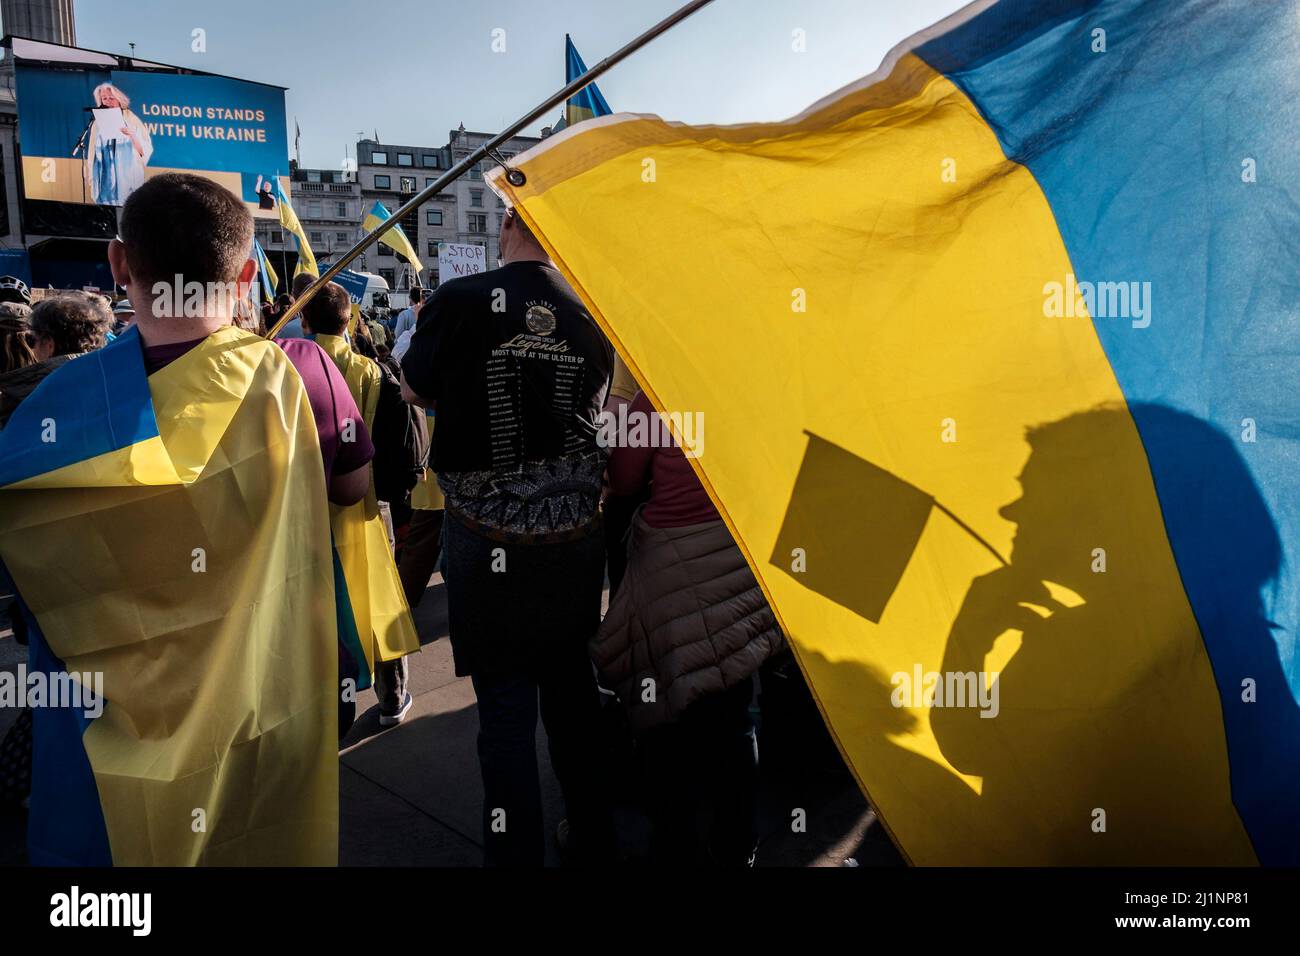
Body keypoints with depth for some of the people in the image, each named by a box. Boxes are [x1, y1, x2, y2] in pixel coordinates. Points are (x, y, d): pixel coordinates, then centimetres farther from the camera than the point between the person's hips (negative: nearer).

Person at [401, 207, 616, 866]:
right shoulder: (591, 313, -1)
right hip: (577, 534, 4)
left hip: (490, 541, -3)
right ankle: (593, 841, 33)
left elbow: (414, 391, 4)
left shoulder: (461, 301, -10)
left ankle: (516, 851, 17)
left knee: (505, 702, 7)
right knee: (573, 687, 18)